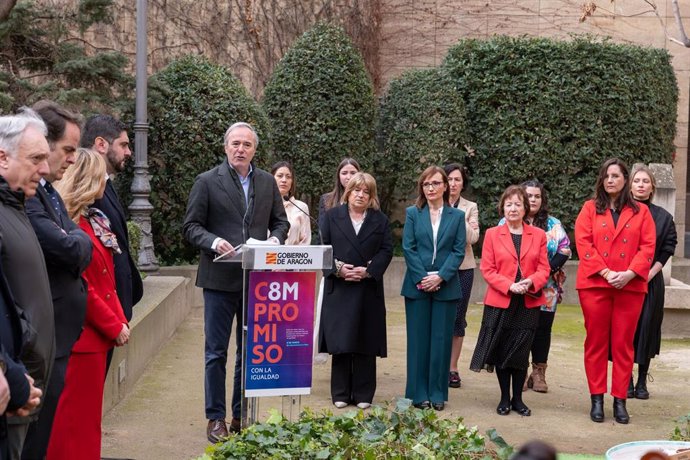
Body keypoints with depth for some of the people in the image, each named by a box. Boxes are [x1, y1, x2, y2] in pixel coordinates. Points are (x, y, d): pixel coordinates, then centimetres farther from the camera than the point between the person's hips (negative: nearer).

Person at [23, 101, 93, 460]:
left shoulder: (48, 190, 13)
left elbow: (79, 252, 16)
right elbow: (70, 250, -23)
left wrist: (74, 242, -5)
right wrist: (79, 237, -2)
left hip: (59, 335, 10)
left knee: (43, 430, 17)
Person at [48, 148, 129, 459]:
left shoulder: (91, 219, 14)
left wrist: (120, 320, 5)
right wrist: (115, 327, -12)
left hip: (98, 335, 10)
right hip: (81, 337, -10)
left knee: (88, 416, 15)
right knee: (77, 421, -1)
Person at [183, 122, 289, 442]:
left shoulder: (268, 182, 9)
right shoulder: (207, 182, -2)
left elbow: (280, 221, 15)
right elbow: (191, 226, -3)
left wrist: (275, 239, -6)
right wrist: (213, 241, -21)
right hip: (220, 279, -3)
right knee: (216, 352, 3)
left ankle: (242, 415, 22)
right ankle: (216, 418, 13)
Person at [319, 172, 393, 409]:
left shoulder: (380, 220, 10)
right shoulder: (332, 216, 8)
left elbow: (386, 250, 3)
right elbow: (322, 247, 3)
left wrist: (368, 271, -11)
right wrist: (337, 268, -12)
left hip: (368, 289, 1)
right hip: (339, 288, -1)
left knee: (366, 343, 2)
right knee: (340, 342, -1)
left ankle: (363, 394, 9)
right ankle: (340, 393, 8)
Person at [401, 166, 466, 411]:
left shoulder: (457, 216, 6)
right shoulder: (412, 213, 5)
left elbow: (459, 251, 0)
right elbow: (408, 248, -1)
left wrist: (440, 277, -13)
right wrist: (422, 278, -11)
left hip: (446, 287, 0)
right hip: (417, 286, 0)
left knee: (441, 339, 3)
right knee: (418, 339, 4)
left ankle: (437, 393, 11)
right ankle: (418, 393, 11)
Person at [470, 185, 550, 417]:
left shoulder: (538, 235, 7)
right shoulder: (492, 234, 3)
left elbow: (544, 268, 4)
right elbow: (487, 269, -2)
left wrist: (530, 282, -16)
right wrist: (509, 286, -15)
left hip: (529, 303, 1)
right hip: (500, 302, -1)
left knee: (522, 352, 5)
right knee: (502, 351, 4)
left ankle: (518, 399, 17)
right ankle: (504, 398, 16)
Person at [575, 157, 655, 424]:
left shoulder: (641, 212, 10)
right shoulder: (590, 209, 8)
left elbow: (648, 247, 2)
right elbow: (583, 244, -3)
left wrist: (629, 274, -13)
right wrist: (606, 272, -14)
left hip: (630, 286, 0)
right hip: (594, 284, 0)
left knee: (624, 344, 3)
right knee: (596, 342, 3)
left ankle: (620, 400, 9)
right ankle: (597, 399, 10)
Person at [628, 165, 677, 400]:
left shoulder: (663, 217, 4)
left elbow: (667, 250, 4)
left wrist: (651, 272, -8)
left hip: (651, 281, 1)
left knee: (647, 327, 3)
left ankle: (642, 382, 13)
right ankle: (626, 382, 8)